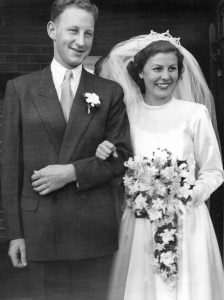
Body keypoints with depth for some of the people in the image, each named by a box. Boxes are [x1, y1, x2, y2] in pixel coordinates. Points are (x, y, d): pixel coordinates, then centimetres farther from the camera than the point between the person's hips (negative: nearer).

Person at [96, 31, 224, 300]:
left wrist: (190, 194, -13)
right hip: (137, 225, 2)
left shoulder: (195, 113, -4)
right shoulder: (126, 113, 2)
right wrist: (104, 158, -9)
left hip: (186, 224, -1)